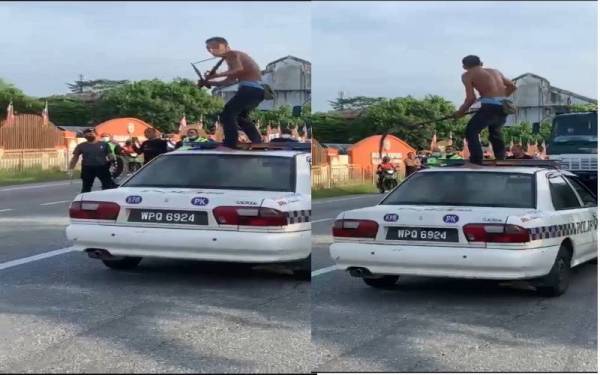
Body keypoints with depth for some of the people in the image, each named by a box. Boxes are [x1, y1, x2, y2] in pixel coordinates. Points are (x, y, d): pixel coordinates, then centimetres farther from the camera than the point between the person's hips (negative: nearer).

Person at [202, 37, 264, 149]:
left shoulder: (232, 54, -3)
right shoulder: (230, 59, 27)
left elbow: (239, 69, -22)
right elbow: (230, 80, 25)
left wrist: (215, 75, -18)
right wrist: (209, 82, 14)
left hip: (251, 88, -11)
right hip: (256, 89, 11)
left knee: (227, 114, -11)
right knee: (240, 116, 25)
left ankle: (230, 144, -16)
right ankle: (258, 143, 23)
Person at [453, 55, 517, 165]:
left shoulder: (467, 75, 6)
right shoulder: (495, 71, 24)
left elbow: (471, 98, -5)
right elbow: (512, 86, 21)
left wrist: (461, 111, 9)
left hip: (490, 106, -7)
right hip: (503, 106, 7)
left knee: (471, 131, 4)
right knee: (495, 133, 27)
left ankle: (476, 161, -5)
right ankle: (500, 160, 30)